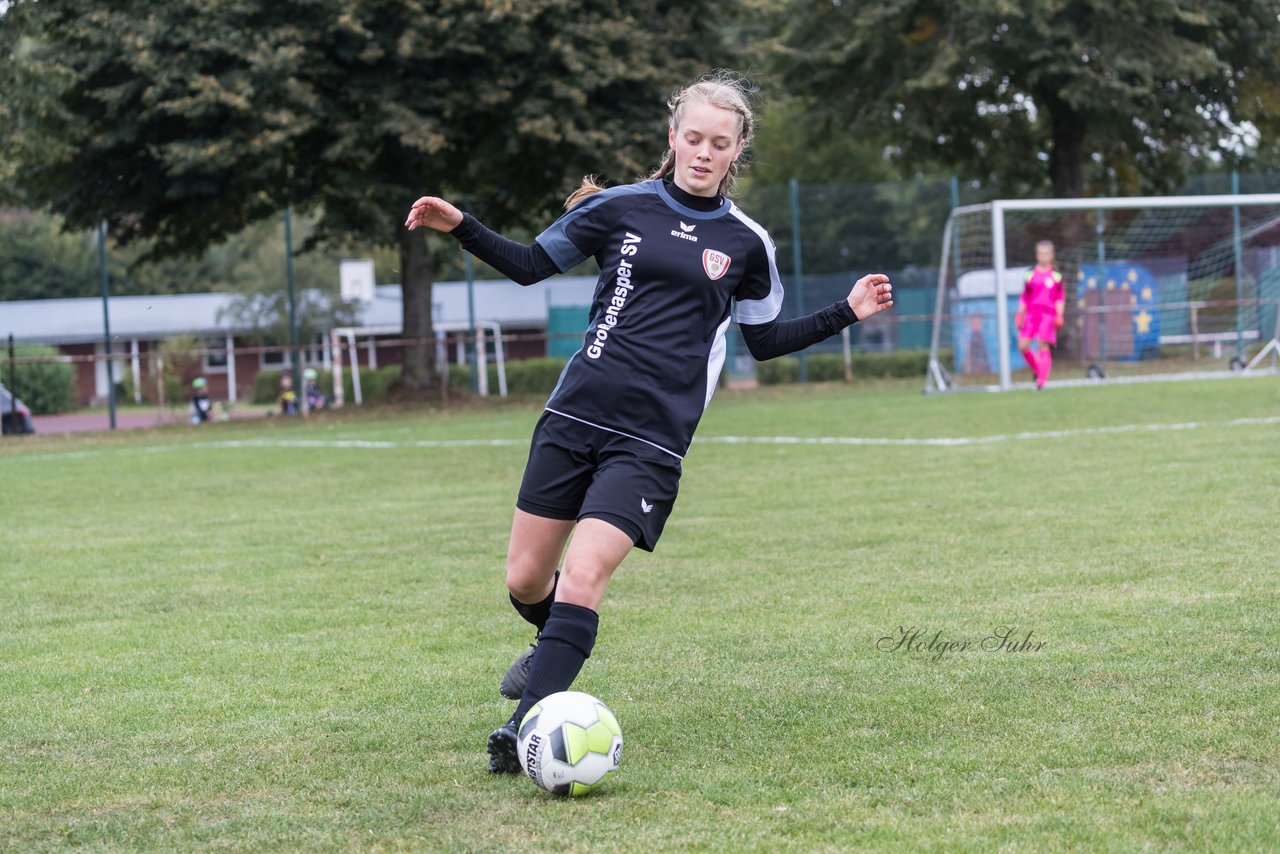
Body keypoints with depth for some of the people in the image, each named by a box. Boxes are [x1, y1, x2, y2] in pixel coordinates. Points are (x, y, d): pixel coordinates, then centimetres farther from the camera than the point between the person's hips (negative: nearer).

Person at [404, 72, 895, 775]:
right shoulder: (621, 207, 6)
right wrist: (460, 226, 2)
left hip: (652, 443, -2)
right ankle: (558, 645, 41)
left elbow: (764, 340, 21)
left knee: (582, 578, -19)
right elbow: (529, 265, 14)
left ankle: (527, 725, -18)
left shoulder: (746, 242, 8)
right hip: (575, 417, 2)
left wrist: (847, 313, 11)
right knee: (525, 580, 7)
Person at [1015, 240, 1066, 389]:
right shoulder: (1030, 275, 13)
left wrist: (1059, 315, -4)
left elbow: (1060, 298, 7)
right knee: (1023, 346, -6)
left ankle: (1041, 381, -6)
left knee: (1043, 346, -10)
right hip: (1031, 314, 3)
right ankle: (1037, 370, 19)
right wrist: (1020, 314, 9)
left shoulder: (1056, 276, 6)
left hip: (1048, 314, -3)